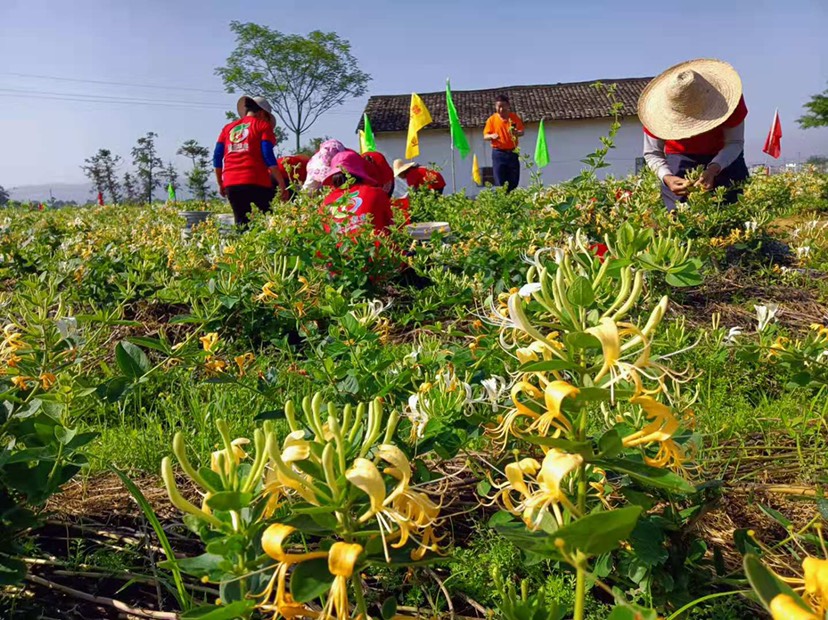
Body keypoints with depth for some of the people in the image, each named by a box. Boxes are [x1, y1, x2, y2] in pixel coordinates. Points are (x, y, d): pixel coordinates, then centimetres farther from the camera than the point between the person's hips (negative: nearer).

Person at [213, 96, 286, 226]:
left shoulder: (228, 128, 21)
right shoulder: (263, 125, 6)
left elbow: (217, 158, 16)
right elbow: (268, 156, -5)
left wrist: (220, 184, 23)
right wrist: (281, 182, -5)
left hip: (231, 184, 5)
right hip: (256, 183, -5)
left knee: (242, 223, 7)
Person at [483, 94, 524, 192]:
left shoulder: (514, 117, 3)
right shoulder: (492, 119, 0)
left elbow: (522, 132, 5)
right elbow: (485, 136, 2)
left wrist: (516, 132, -19)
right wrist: (492, 136, -21)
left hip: (512, 152, 2)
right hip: (498, 153, -1)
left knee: (514, 182, 5)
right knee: (500, 183, -4)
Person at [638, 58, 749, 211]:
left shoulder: (727, 100, -27)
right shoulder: (658, 110, -25)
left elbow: (735, 143, -19)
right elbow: (652, 153, -14)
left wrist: (713, 169, -38)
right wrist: (667, 177, -34)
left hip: (725, 158, 1)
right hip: (681, 158, 0)